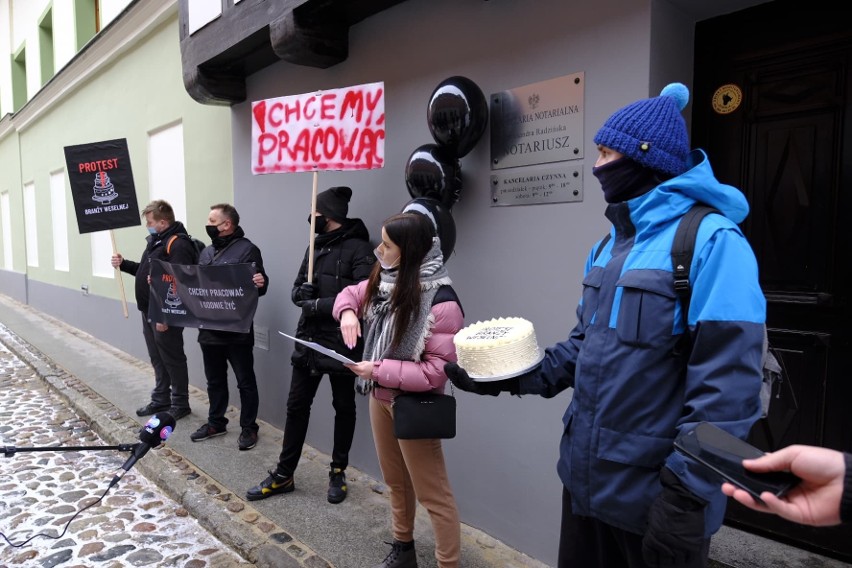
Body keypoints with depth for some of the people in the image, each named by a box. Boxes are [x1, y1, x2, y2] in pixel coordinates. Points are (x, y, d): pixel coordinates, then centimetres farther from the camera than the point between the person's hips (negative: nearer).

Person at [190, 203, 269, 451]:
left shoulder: (247, 249, -10)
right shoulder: (206, 252, 15)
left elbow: (258, 284, -15)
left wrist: (261, 284, -36)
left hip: (237, 331, -7)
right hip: (209, 329, 8)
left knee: (245, 381, 5)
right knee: (215, 380, 19)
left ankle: (249, 427, 17)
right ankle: (216, 423, 33)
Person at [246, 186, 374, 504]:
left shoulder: (358, 249, -13)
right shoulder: (316, 246, 13)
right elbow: (297, 287, 16)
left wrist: (318, 305, -17)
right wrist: (300, 292, -9)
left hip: (341, 345, -7)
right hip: (308, 340, 7)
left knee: (343, 408, 11)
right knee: (296, 406, 12)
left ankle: (338, 472, 28)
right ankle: (284, 475, 26)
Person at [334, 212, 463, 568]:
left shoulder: (441, 303, -26)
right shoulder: (384, 281, -3)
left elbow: (437, 371, -26)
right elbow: (352, 293, 16)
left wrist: (379, 370, -25)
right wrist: (348, 311, -8)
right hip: (379, 397, 8)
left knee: (432, 493, 6)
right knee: (395, 481, 25)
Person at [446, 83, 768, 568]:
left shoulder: (711, 241, -17)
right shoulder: (611, 245, 8)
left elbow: (727, 387, -22)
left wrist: (687, 492, -22)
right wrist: (513, 378, 3)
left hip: (654, 490, -7)